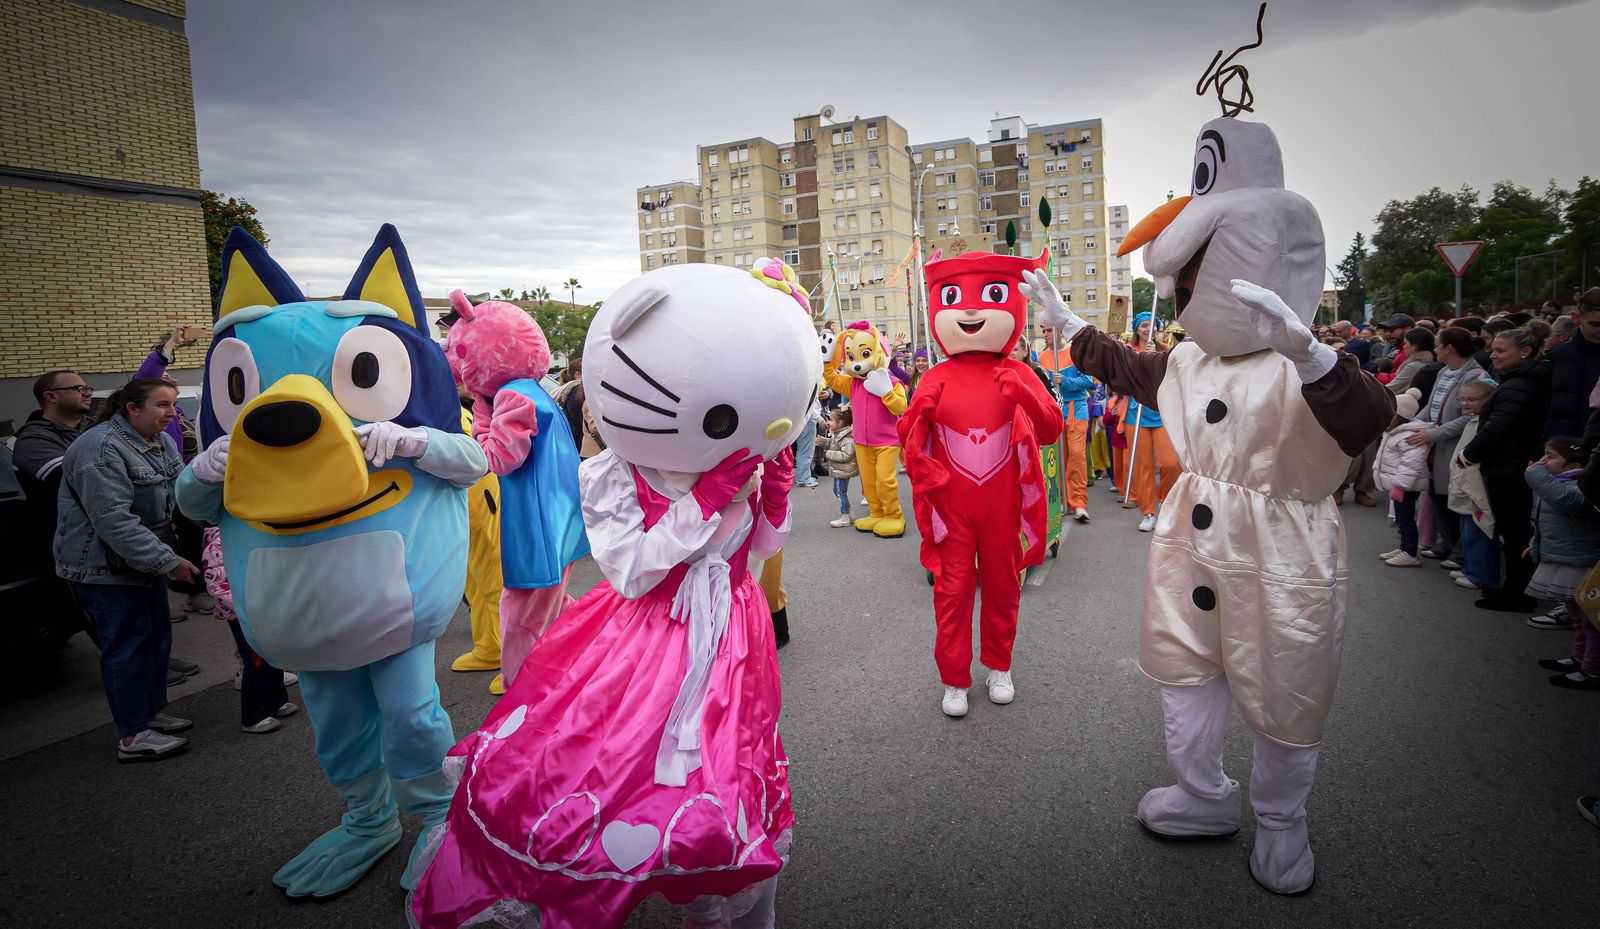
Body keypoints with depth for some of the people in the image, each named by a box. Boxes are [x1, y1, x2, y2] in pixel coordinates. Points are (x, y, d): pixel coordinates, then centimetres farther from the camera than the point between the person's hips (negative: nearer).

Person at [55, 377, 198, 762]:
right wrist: (168, 561, -29)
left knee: (156, 635, 15)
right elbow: (114, 521, -28)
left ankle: (153, 712, 30)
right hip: (104, 566, -9)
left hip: (144, 561, 9)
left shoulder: (160, 442, 5)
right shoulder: (102, 450, -23)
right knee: (129, 643, -5)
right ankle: (132, 737, 3)